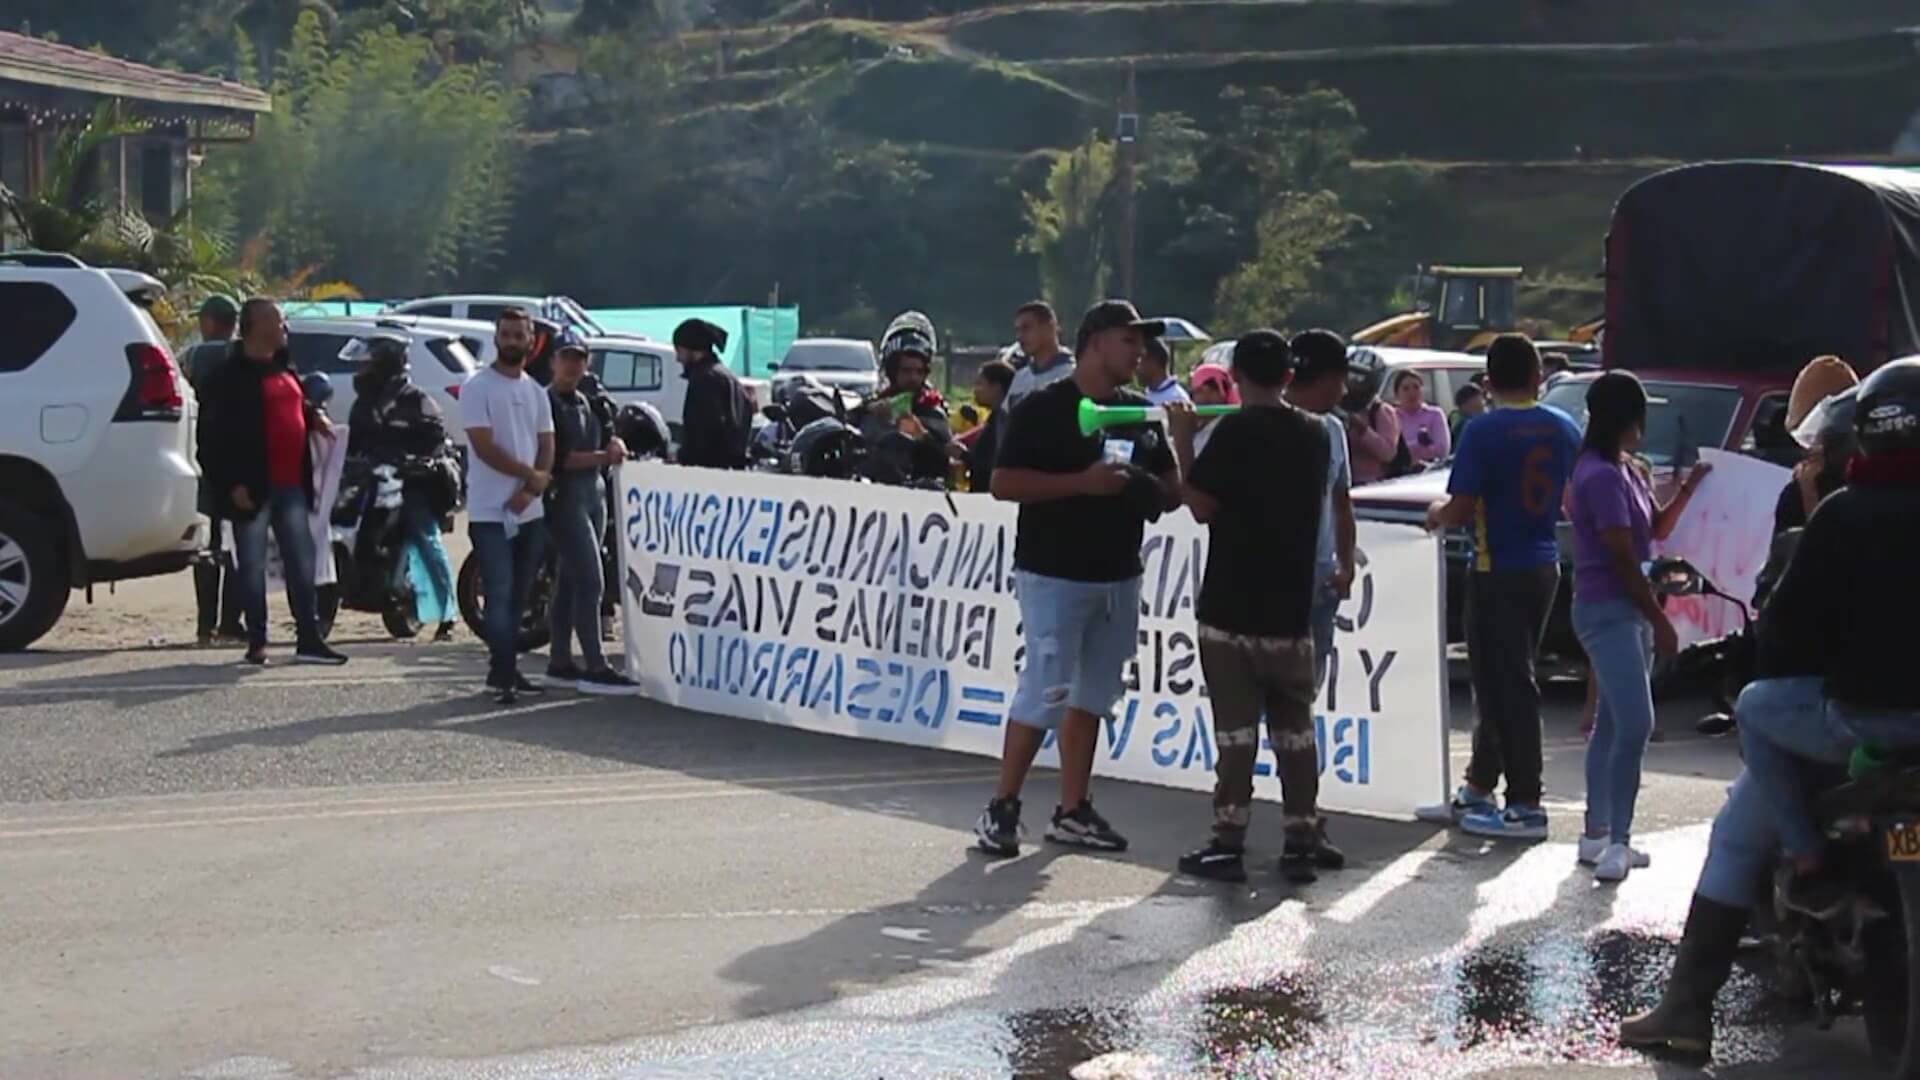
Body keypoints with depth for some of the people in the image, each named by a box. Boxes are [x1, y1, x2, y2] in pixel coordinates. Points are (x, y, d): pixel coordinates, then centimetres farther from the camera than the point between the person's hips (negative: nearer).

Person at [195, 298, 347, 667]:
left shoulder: (284, 367, 14)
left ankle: (309, 640, 12)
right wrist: (231, 484, -17)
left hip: (290, 484, 7)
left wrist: (313, 416, 7)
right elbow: (213, 433, -13)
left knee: (302, 563, 7)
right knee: (252, 567, 2)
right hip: (252, 488, -7)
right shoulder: (230, 376, -10)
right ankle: (256, 644, 8)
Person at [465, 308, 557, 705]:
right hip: (491, 511, -6)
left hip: (530, 510, 6)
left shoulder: (536, 391, 13)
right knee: (500, 596, -9)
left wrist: (531, 488, -9)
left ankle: (506, 672, 15)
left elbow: (547, 447, 9)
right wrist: (530, 474, -12)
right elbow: (484, 448, -14)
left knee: (517, 597, 9)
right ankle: (503, 676, -10)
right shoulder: (478, 386, -6)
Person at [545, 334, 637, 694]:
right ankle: (595, 668, -16)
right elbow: (557, 457, -16)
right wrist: (601, 456, -21)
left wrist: (615, 445, -6)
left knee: (569, 582, 12)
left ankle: (560, 663, 17)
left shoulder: (590, 402, 18)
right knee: (590, 582, -14)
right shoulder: (546, 403, -8)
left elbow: (607, 438, 16)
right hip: (565, 495, -8)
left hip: (594, 493, 9)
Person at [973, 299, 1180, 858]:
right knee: (1046, 691, -9)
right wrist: (1083, 482, -22)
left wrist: (1153, 494, -5)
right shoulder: (1044, 409, -8)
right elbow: (1004, 483, -14)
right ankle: (1002, 808, 2)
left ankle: (1073, 811, 19)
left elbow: (1173, 483, 20)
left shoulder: (1142, 414, 12)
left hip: (1118, 576, 7)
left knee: (1094, 693, 11)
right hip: (1054, 575, -7)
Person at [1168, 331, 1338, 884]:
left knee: (1235, 727, -2)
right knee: (1294, 726, 11)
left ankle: (1229, 842, -1)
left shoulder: (1235, 431, -12)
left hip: (1231, 608, -4)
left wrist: (1182, 442, -3)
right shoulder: (1314, 433, 7)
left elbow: (1202, 506, -12)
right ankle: (1302, 839, 11)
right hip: (1291, 609, 4)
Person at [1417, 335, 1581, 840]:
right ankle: (1476, 791, 23)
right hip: (1544, 566, 7)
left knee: (1506, 685, -2)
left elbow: (1460, 510, -16)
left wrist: (1436, 514, 5)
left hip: (1498, 571, -7)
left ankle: (1525, 806, -1)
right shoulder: (1565, 429, 5)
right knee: (1499, 682, 15)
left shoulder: (1483, 432, -15)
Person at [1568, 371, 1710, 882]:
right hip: (1606, 610, -10)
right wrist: (1661, 622, -13)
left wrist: (1687, 489, 6)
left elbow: (1657, 530, 21)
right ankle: (1616, 841, -17)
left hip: (1627, 609, 10)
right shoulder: (1602, 476, -17)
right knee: (1634, 724, -17)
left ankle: (1598, 835, 18)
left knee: (1612, 724, 12)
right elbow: (1623, 559, -18)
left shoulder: (1627, 472, 13)